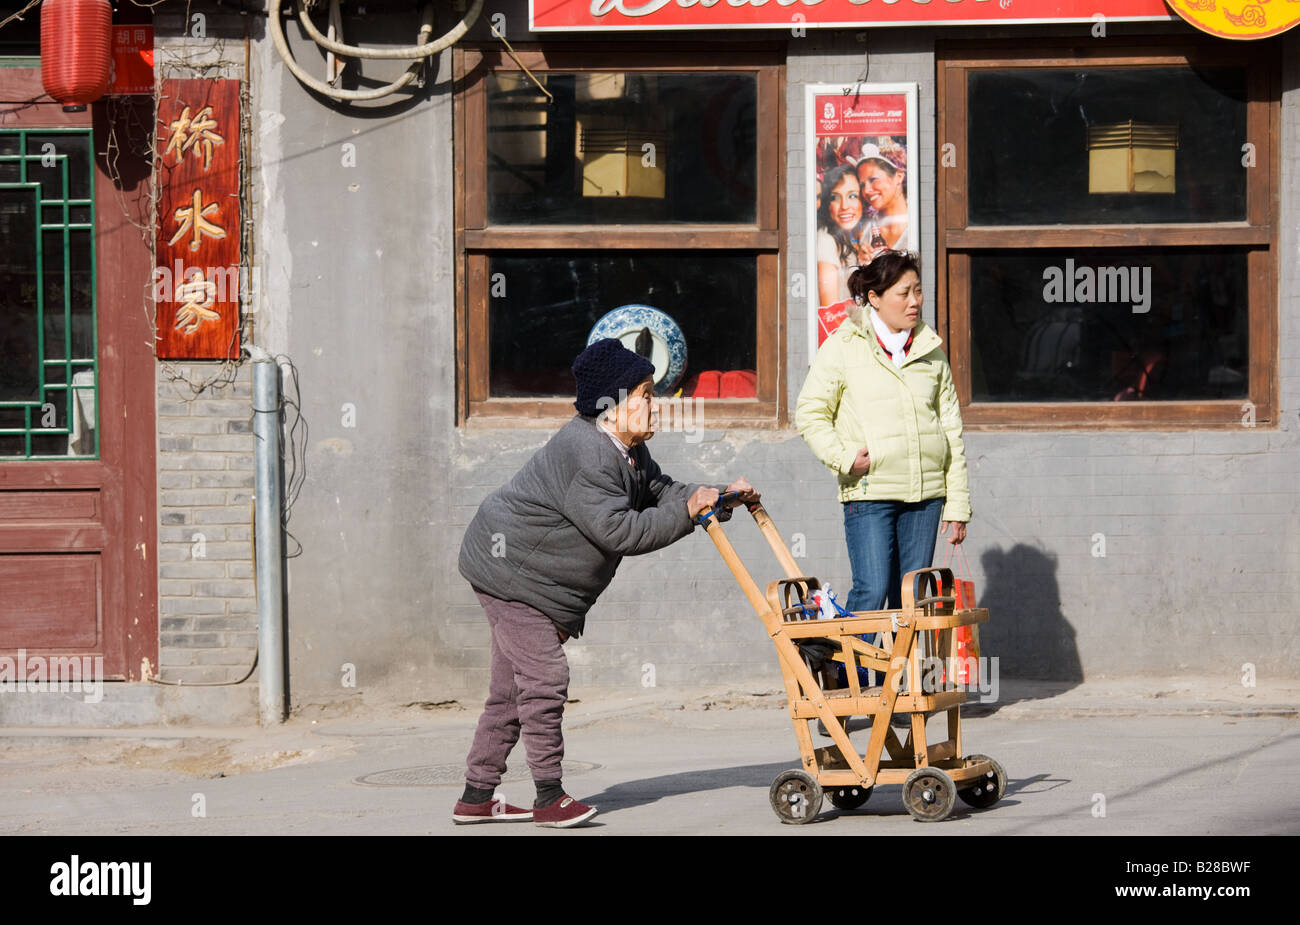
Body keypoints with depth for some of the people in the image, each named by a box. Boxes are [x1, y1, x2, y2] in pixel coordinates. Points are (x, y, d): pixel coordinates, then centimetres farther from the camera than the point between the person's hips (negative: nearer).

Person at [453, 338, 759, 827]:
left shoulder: (627, 450, 7)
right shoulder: (586, 456, -26)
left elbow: (660, 491, 16)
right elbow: (619, 530, -30)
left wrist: (721, 496, 3)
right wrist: (686, 512, -26)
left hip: (541, 581, 11)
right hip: (508, 569, -11)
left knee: (512, 685, 12)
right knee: (544, 676, -13)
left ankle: (477, 796, 17)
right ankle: (549, 796, -8)